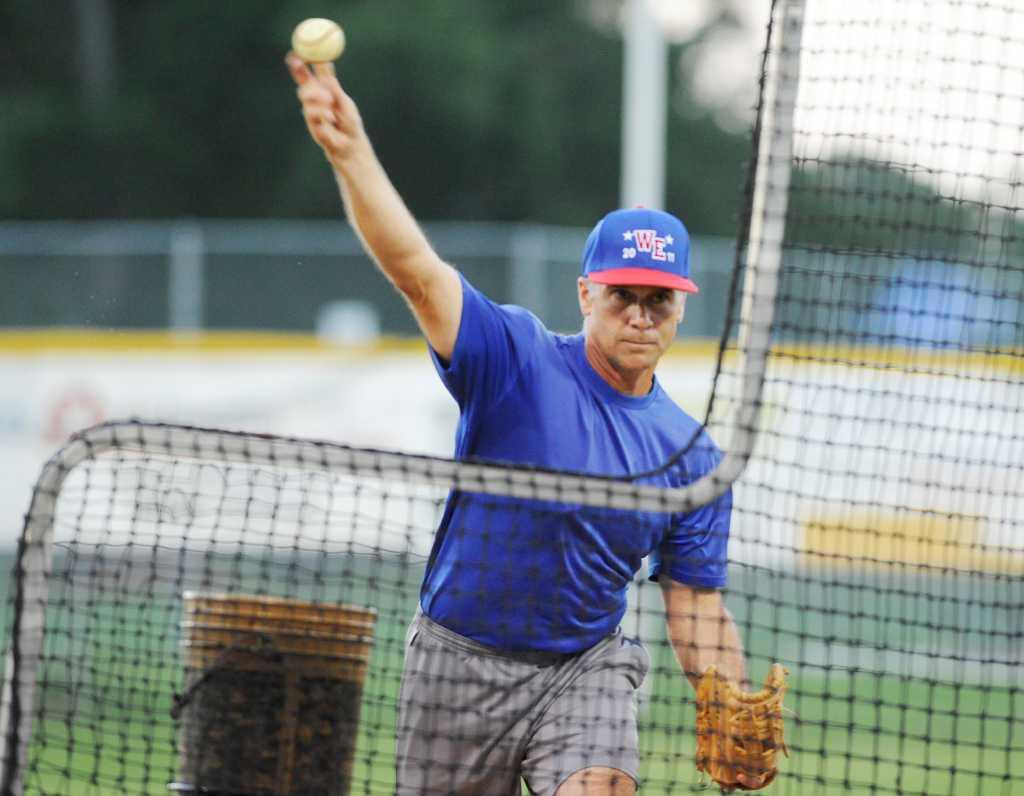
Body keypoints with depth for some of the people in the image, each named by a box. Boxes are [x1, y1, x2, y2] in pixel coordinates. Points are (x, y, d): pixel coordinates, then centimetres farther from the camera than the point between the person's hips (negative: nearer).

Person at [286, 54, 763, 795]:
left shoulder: (691, 454, 0)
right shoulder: (519, 360, -9)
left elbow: (698, 609, 3)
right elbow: (416, 269, -23)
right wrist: (350, 151, -39)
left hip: (585, 668, 1)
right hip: (461, 660, -1)